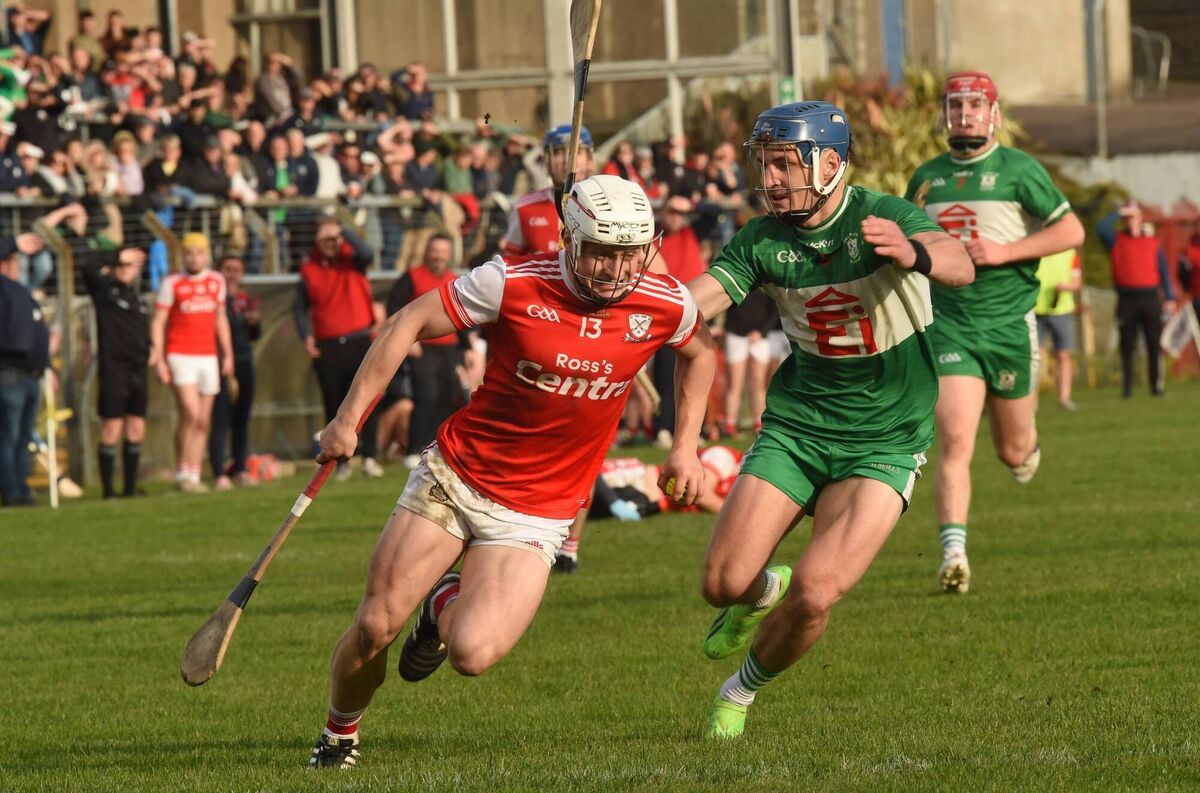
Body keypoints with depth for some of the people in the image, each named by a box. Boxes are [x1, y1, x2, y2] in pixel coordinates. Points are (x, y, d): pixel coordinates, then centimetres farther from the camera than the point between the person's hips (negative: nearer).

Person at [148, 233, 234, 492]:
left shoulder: (216, 281, 11)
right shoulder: (172, 283, -2)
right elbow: (158, 322, -2)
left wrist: (227, 354, 16)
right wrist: (159, 360, -9)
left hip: (208, 358, 5)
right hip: (180, 357, -5)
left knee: (203, 422, 3)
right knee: (190, 413, -18)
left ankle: (194, 477, 8)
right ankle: (182, 473, -9)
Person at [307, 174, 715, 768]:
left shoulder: (665, 305, -7)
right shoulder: (514, 283, -14)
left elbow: (698, 353, 18)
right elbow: (410, 322, -5)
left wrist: (685, 446, 10)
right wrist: (349, 416, -11)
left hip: (536, 513, 1)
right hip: (454, 477, -1)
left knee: (472, 654, -20)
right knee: (376, 626, -7)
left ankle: (446, 604, 18)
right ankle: (339, 732, 25)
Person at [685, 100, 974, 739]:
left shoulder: (882, 218, -16)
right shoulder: (761, 241, -4)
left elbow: (959, 266, -35)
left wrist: (913, 254, -58)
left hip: (883, 442, -4)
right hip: (796, 425, 4)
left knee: (815, 593, -18)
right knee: (724, 584, -6)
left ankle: (744, 689, 12)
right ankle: (763, 592, 33)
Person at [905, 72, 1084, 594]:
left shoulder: (1018, 170, -2)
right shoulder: (926, 178, 10)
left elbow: (1072, 231, -5)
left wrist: (1004, 251, -14)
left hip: (1009, 323, -1)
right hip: (950, 326, 1)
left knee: (1013, 452, 11)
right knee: (955, 442, -16)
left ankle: (1028, 445, 48)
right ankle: (953, 555, -20)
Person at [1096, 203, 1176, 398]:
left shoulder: (1152, 241, 13)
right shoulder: (1116, 240, 10)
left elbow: (1164, 271, 11)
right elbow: (1102, 228, -10)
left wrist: (1169, 297, 5)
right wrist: (1120, 212, -4)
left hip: (1150, 298, 1)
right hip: (1127, 299, -1)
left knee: (1154, 345, -2)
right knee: (1127, 346, -1)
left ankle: (1156, 385, 1)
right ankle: (1126, 387, 0)